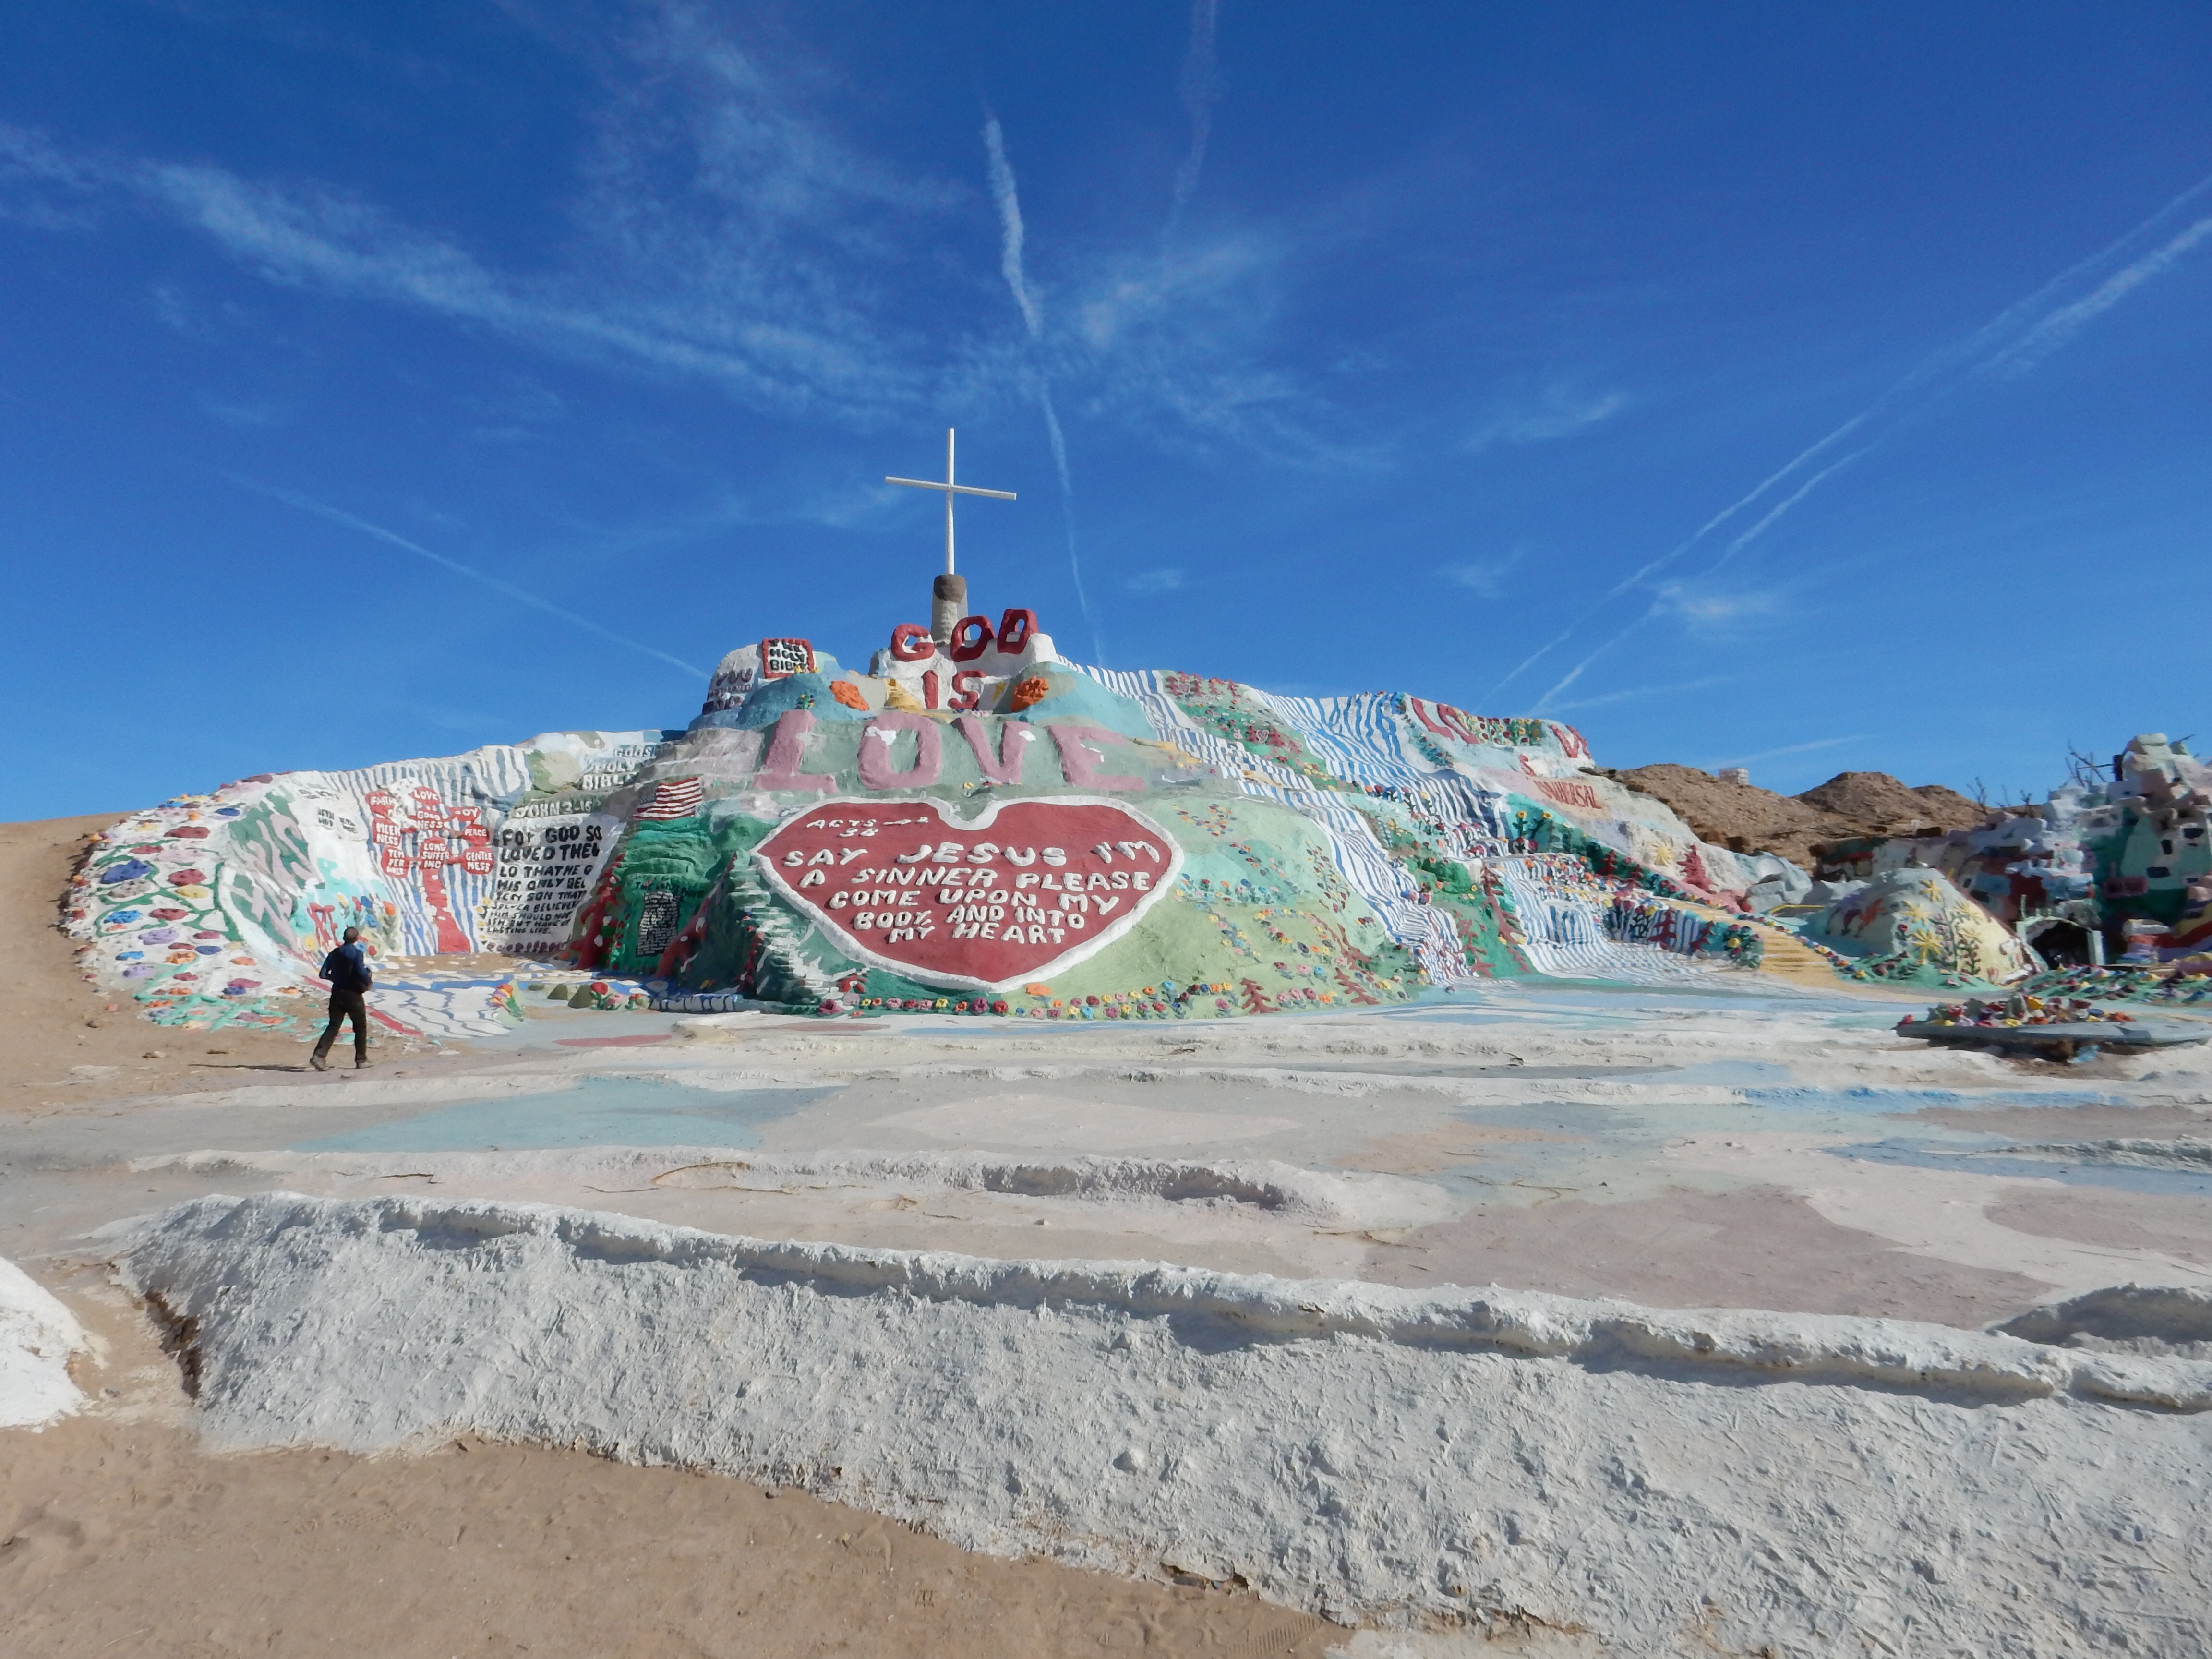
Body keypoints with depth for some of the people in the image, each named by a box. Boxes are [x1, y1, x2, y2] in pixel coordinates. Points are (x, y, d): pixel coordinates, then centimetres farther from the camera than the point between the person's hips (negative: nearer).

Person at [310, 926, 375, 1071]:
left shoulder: (335, 954, 5)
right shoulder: (358, 953, -11)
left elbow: (323, 974, 4)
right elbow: (361, 973, -22)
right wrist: (368, 983, -4)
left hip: (337, 994, 4)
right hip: (354, 995, -4)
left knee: (333, 1027, 6)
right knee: (360, 1028, 9)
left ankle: (319, 1055, -11)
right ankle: (361, 1060, 13)